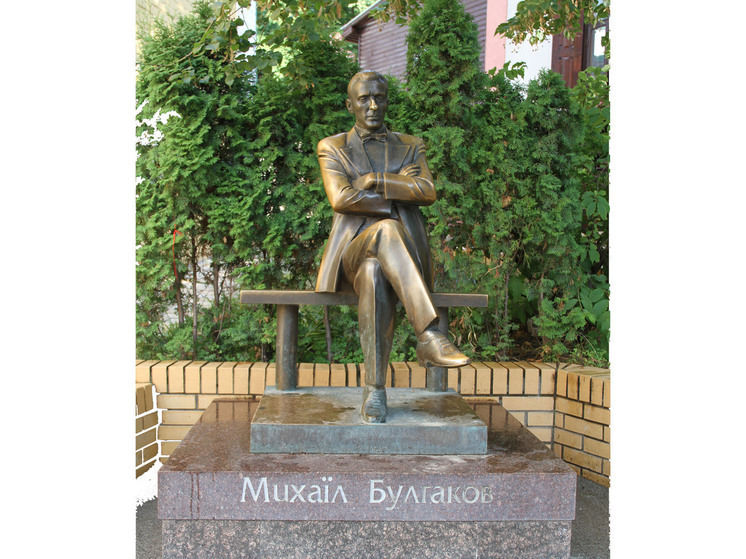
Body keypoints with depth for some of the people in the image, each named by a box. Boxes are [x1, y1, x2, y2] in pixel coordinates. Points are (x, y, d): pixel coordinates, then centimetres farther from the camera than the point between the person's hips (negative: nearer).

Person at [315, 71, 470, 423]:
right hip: (354, 249, -1)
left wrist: (373, 181, -6)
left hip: (402, 256, 1)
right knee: (386, 231, -37)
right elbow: (341, 199, -7)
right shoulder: (332, 147, 13)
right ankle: (429, 335, -43)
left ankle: (375, 389, -33)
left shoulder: (410, 147, 19)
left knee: (375, 274, -36)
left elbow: (427, 192, -3)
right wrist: (397, 200, -4)